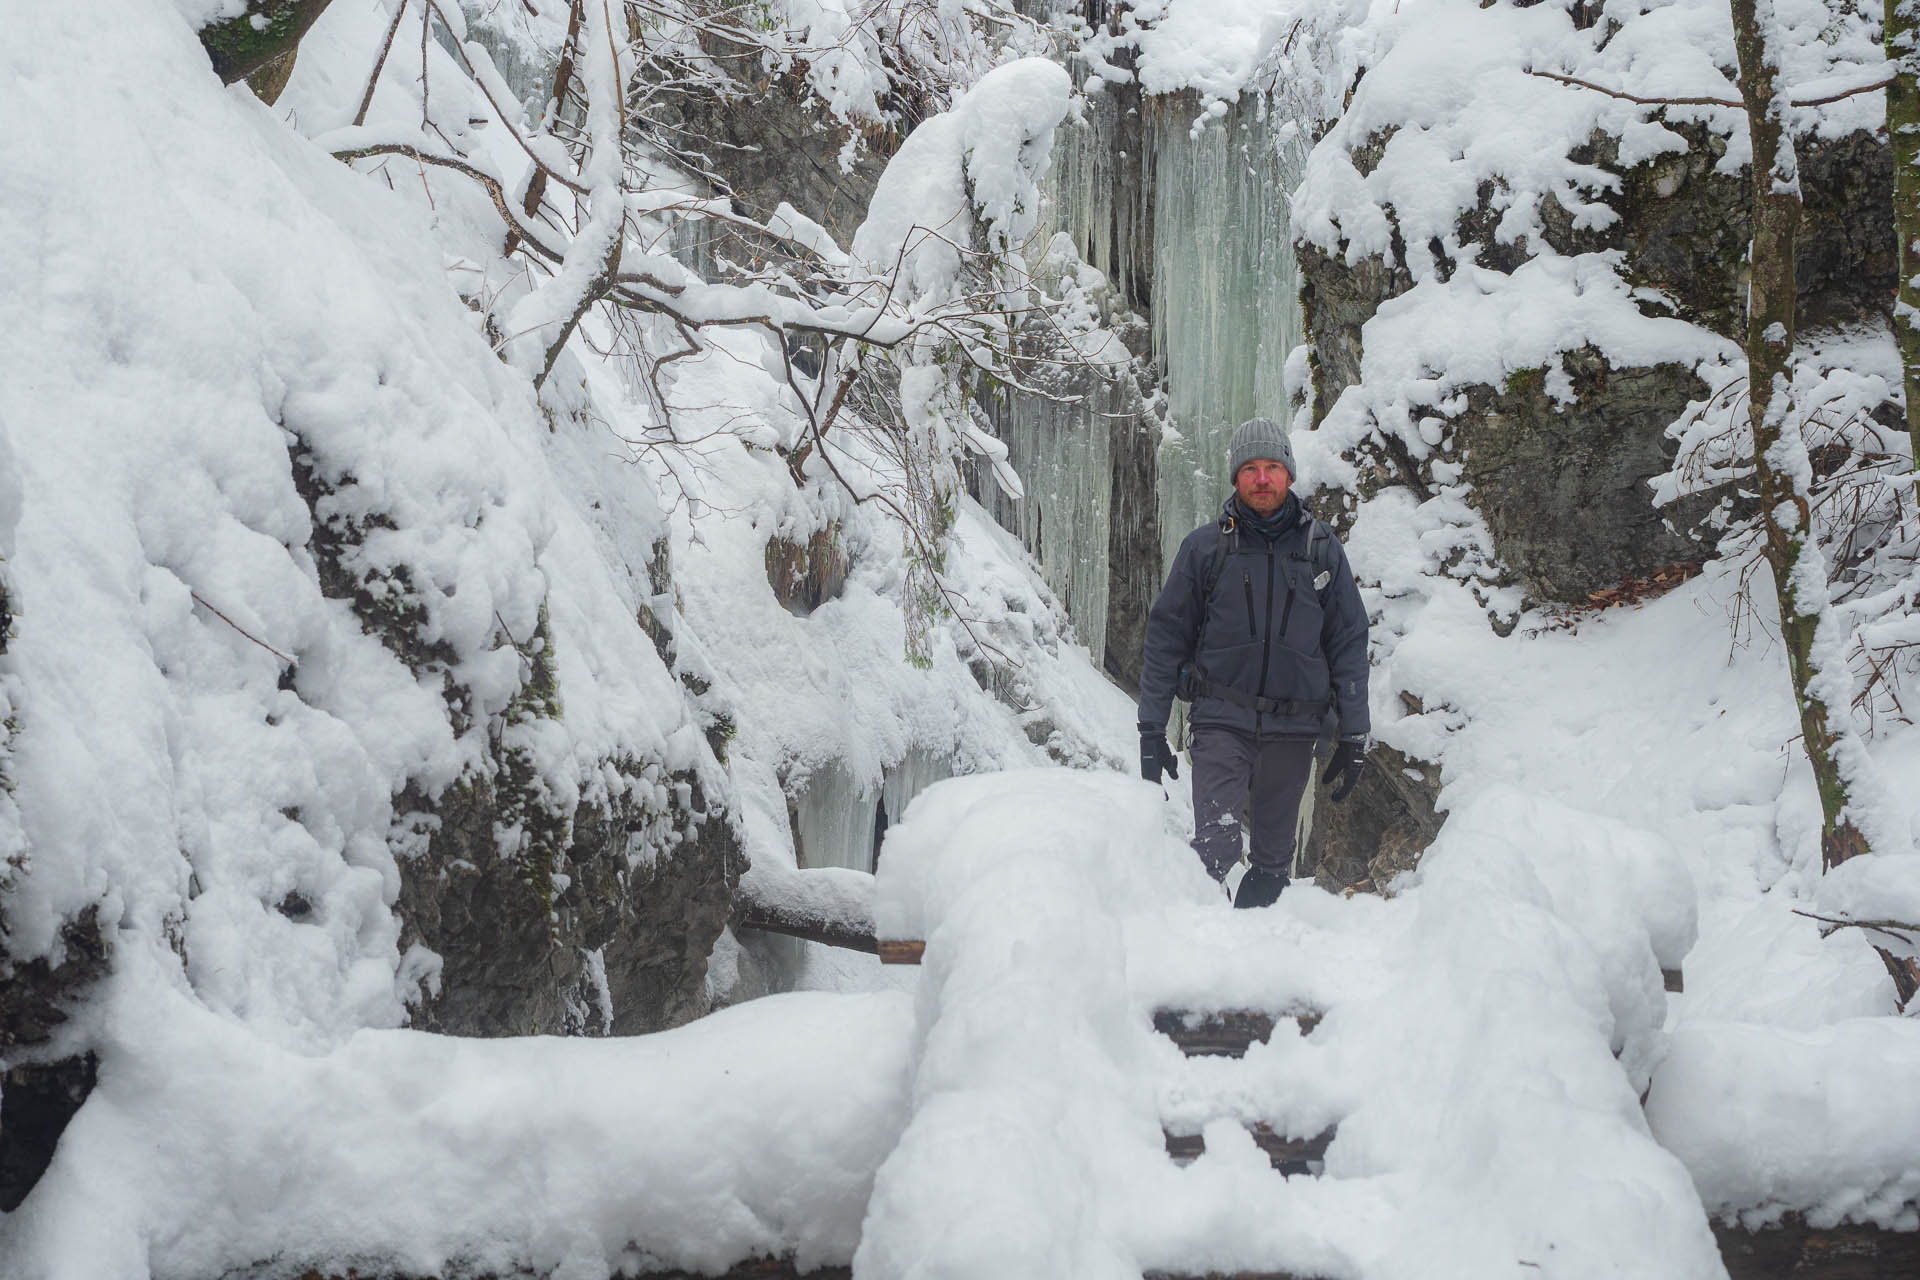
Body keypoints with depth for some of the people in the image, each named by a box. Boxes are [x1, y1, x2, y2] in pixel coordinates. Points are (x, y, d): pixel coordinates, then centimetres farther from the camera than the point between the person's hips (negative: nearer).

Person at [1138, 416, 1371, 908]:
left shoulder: (1322, 548, 8)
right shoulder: (1205, 547, 4)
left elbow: (1349, 644, 9)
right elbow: (1166, 638, 6)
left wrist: (1353, 737, 4)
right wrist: (1151, 729, 2)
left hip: (1293, 730, 2)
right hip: (1221, 721, -2)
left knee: (1272, 863, 8)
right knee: (1216, 849, -18)